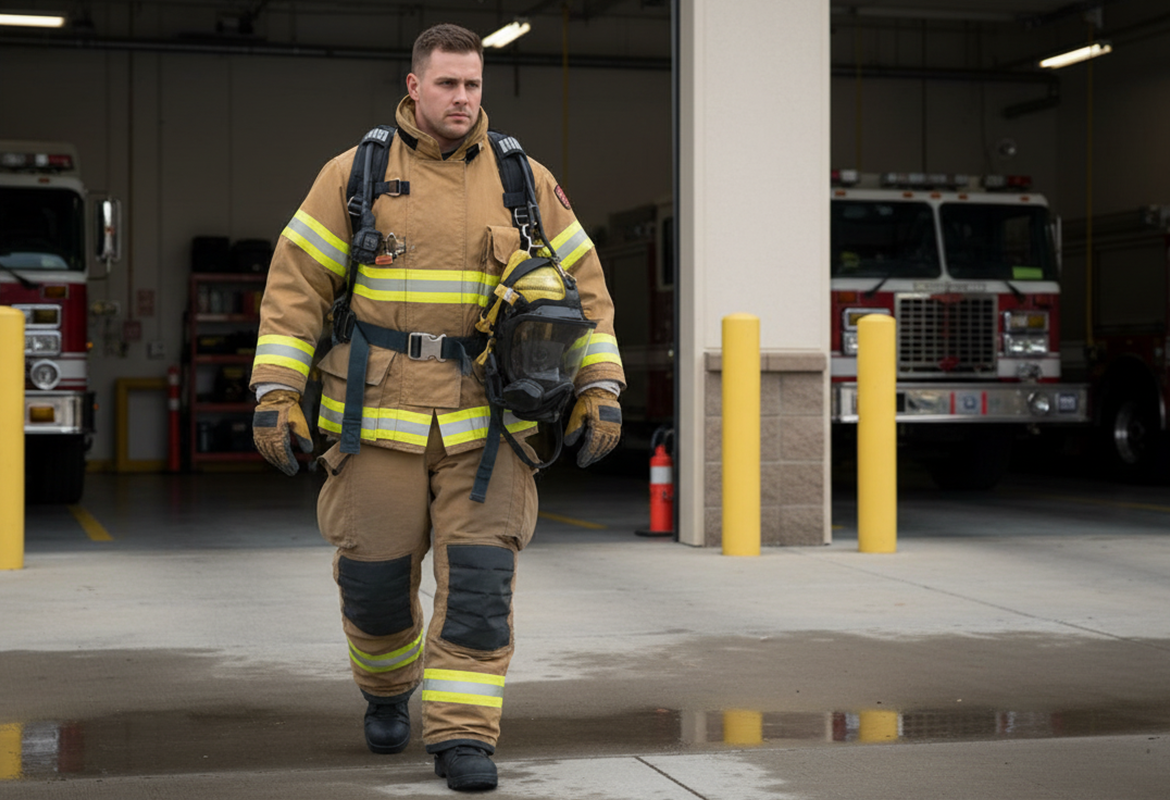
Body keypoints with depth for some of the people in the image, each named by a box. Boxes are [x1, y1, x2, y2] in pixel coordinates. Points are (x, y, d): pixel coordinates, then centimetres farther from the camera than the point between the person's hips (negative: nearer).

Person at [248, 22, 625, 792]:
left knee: (480, 575, -10)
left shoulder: (524, 181, 5)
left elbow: (583, 287, 9)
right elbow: (296, 286, 2)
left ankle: (463, 734, -3)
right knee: (375, 575, 5)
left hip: (486, 416, 1)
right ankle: (388, 687, 35)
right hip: (382, 410, 0)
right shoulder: (354, 175, 1)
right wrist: (276, 394, -6)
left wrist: (601, 391, 0)